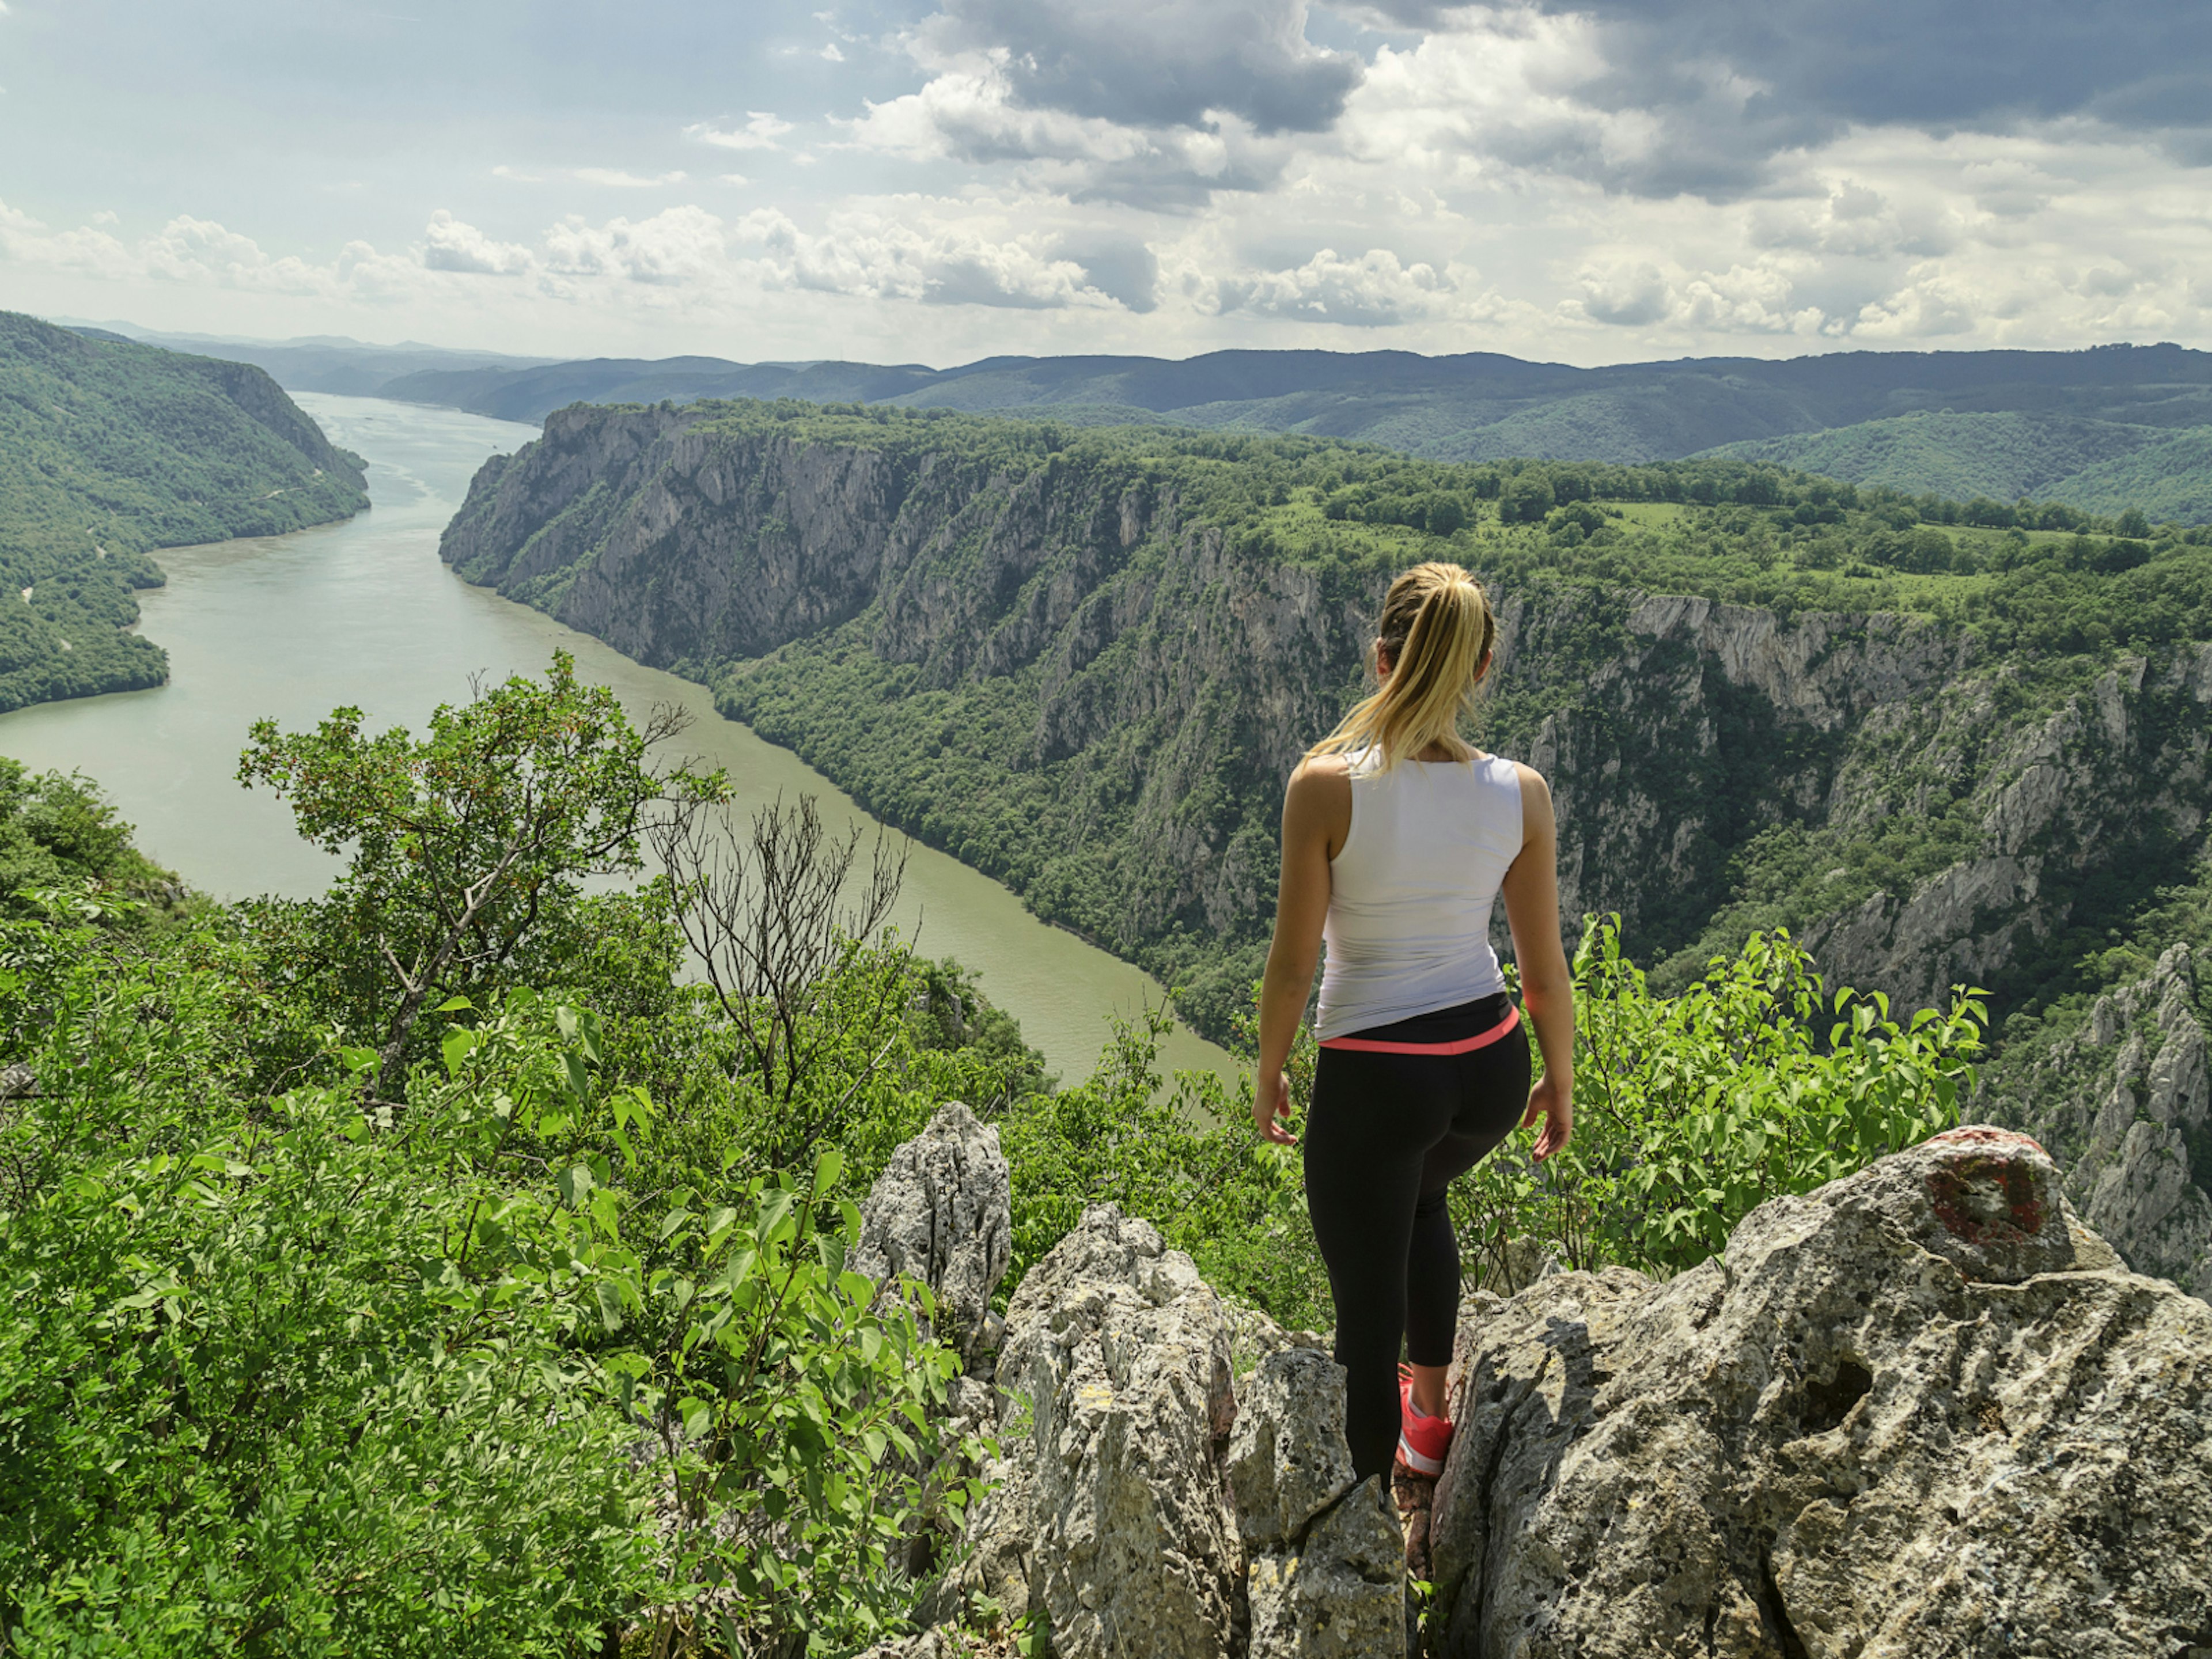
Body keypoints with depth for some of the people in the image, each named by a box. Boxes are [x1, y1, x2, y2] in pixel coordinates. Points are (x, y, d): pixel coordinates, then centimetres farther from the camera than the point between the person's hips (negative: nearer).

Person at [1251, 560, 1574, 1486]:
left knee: (1369, 1310, 9)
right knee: (1416, 1193, 35)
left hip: (1373, 1075, -5)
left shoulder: (1327, 785, -17)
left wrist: (1269, 1073, 5)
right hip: (1491, 1065, 5)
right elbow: (1545, 969, 0)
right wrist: (1561, 1083, 16)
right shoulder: (1520, 794, -7)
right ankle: (1429, 1417, 49)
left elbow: (1293, 963, -11)